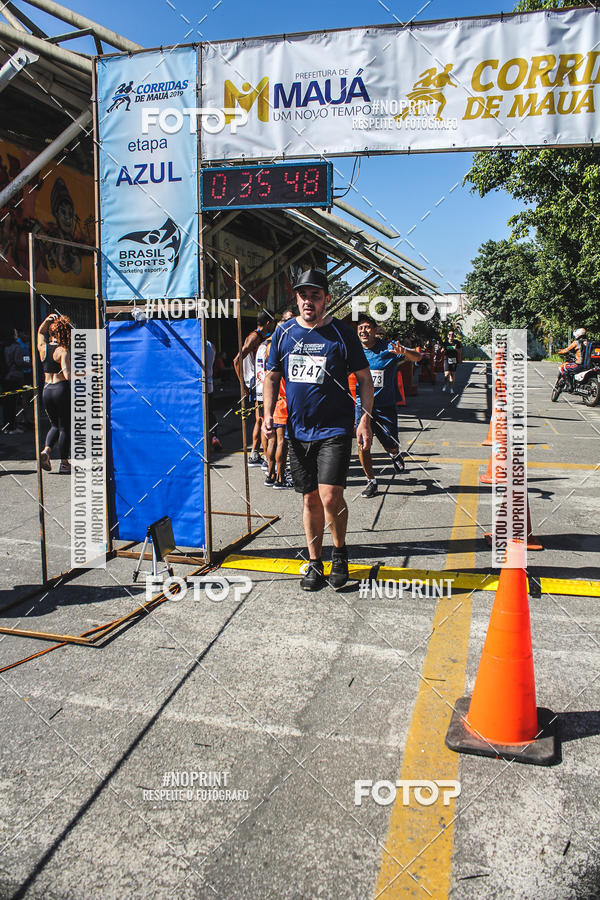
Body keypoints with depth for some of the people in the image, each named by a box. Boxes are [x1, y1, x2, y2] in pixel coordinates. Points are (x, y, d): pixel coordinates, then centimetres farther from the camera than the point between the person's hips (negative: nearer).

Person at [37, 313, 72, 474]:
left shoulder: (43, 347, 5)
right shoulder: (63, 351, -13)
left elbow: (40, 331, 27)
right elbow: (68, 375, -23)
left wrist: (47, 320, 14)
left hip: (47, 390, 6)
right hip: (62, 389, -6)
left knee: (55, 425, 22)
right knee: (65, 427, 4)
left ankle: (46, 450, -1)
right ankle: (64, 463, 8)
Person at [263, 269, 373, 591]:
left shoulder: (342, 333, -3)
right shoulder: (284, 332, 6)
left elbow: (364, 378, 2)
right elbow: (272, 375, 14)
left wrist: (365, 420, -6)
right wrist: (268, 413, 2)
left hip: (335, 428, -3)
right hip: (298, 429, 4)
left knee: (330, 496, -15)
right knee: (310, 499, 10)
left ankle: (340, 552, 12)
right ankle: (314, 563, 24)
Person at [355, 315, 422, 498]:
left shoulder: (389, 348, -9)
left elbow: (416, 358, -19)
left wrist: (404, 352, -41)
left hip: (386, 405, -1)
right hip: (363, 405, 1)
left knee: (391, 446, 4)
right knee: (362, 444, -9)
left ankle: (395, 455, 43)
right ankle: (371, 481, 10)